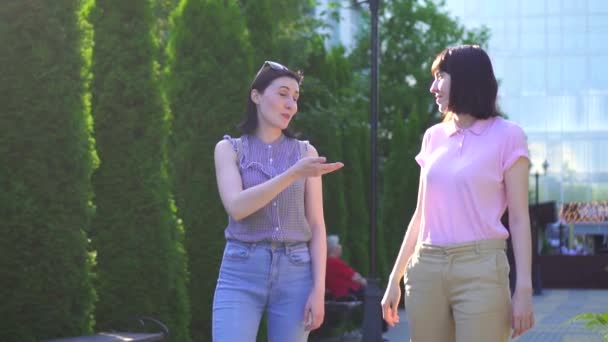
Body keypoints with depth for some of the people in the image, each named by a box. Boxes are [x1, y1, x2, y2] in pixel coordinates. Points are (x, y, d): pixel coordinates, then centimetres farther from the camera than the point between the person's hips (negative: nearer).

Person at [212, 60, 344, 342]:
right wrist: (294, 174, -21)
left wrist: (319, 288, -3)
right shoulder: (229, 149, 5)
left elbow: (316, 225, 7)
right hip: (241, 272, -2)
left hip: (295, 273, 2)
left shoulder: (305, 152, 9)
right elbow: (237, 207, -12)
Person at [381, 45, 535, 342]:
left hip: (480, 268, -4)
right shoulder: (434, 137, 13)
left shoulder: (506, 136, 0)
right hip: (426, 268, 5)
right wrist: (395, 278, 14)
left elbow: (518, 219, -3)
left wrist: (524, 288, -10)